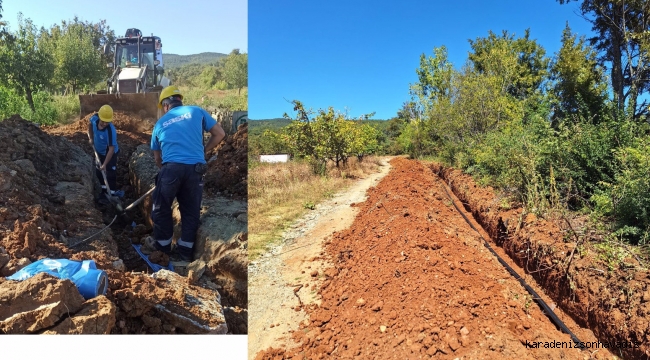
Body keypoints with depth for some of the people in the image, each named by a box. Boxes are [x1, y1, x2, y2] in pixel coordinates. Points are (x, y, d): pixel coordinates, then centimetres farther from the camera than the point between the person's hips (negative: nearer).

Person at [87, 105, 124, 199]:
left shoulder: (111, 130, -39)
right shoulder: (95, 118, -22)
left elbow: (111, 149, -33)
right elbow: (90, 124, 6)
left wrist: (105, 164, -32)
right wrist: (91, 138, 4)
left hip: (110, 154, -7)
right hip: (99, 151, 7)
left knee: (110, 174, 2)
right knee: (98, 172, 20)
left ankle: (113, 193, 19)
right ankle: (104, 190, 41)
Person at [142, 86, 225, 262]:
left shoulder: (160, 123, 19)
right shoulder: (197, 111, 14)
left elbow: (157, 157, 26)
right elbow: (220, 134, 12)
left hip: (171, 168, 0)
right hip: (195, 169, 0)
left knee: (162, 208, 17)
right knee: (191, 211, 11)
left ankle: (162, 246, 29)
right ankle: (185, 251, 18)